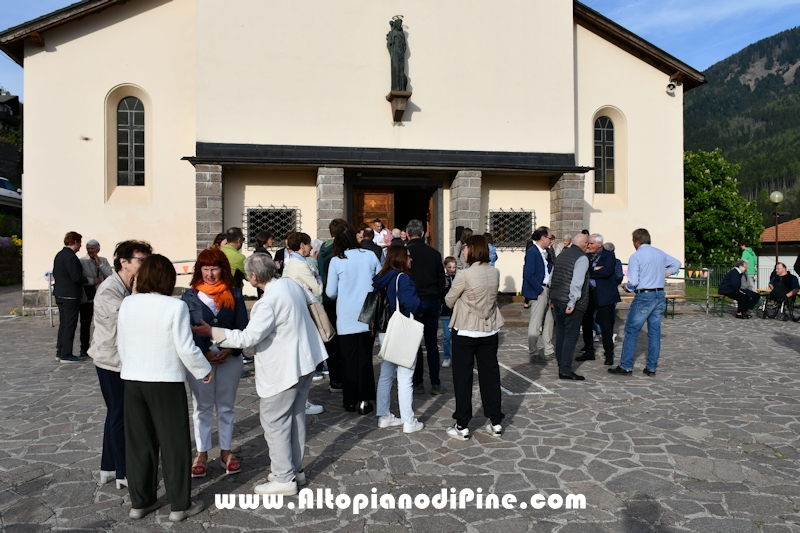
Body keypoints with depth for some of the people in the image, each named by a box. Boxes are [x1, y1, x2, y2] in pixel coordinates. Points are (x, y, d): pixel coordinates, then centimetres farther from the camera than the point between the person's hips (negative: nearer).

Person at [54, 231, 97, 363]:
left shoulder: (59, 255, 11)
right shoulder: (71, 257, -18)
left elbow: (55, 274, 18)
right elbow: (77, 278, -22)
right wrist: (92, 281, -9)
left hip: (60, 294, 10)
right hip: (70, 295, -10)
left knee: (63, 324, 16)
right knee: (70, 325, -3)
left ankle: (60, 352, 22)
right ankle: (66, 355, 2)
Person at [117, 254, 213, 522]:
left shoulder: (127, 303, 1)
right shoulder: (175, 306, -16)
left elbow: (120, 343, 10)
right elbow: (186, 348, -15)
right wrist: (205, 370, 1)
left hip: (132, 380, 5)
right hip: (165, 382, -5)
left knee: (139, 442, 16)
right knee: (174, 443, 7)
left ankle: (140, 502, 27)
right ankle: (180, 504, 16)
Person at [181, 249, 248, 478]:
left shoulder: (234, 294, 0)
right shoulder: (190, 295, -2)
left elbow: (243, 327, -3)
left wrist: (229, 351, -17)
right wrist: (205, 352, -16)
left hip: (230, 359, 1)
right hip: (198, 359, -1)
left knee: (226, 406, 11)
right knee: (202, 406, 10)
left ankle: (226, 451, 23)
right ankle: (202, 453, 22)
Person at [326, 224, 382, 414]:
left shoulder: (336, 261, -8)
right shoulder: (370, 255, -3)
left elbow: (331, 292, -5)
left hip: (346, 318, -1)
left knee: (349, 358, 8)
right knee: (365, 357, 9)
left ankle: (351, 401, 15)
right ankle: (364, 400, 10)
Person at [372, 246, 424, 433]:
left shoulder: (381, 278, 6)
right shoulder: (402, 278, -17)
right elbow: (412, 303, -26)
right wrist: (421, 305, -6)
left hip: (385, 331, 8)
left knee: (386, 374, 15)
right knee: (405, 377, -1)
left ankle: (384, 416, 24)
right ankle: (409, 422, 6)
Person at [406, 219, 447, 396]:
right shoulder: (434, 253, 4)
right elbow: (441, 280, 8)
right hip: (433, 301, 4)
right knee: (432, 344, 9)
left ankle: (418, 383, 9)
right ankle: (435, 383, 12)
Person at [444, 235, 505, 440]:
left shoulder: (465, 275, -17)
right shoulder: (495, 273, -1)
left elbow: (449, 301, -5)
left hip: (465, 331, -5)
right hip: (490, 330, 5)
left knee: (462, 377, 5)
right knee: (490, 374, 12)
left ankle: (462, 426, 10)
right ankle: (495, 422, 21)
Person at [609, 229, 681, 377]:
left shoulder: (636, 256, -12)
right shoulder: (660, 253, 9)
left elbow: (633, 281, -16)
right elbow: (677, 263, 24)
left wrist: (627, 287, 4)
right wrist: (664, 274, 19)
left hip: (644, 296, -6)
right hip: (660, 296, 6)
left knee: (631, 331, 1)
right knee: (655, 332, 9)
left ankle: (626, 366, 2)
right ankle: (651, 368, 13)